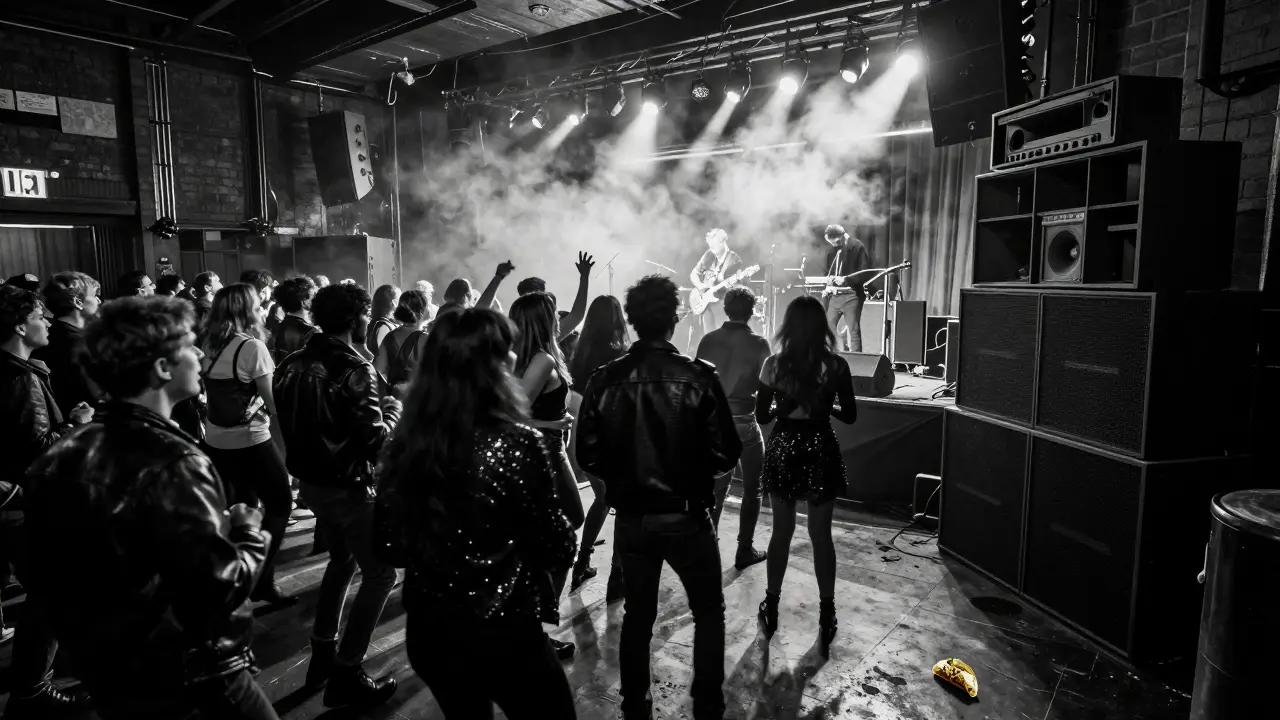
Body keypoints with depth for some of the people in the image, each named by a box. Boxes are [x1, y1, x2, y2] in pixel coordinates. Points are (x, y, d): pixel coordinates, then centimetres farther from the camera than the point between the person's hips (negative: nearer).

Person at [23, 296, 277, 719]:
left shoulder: (67, 456, -2)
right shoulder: (172, 464, -28)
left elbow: (47, 577, 9)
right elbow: (221, 588, -31)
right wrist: (250, 532, -14)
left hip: (111, 672, 8)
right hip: (189, 677, -8)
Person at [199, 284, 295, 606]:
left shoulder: (207, 343, 5)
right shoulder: (252, 346, -16)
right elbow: (274, 403, -15)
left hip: (215, 439, 8)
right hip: (249, 440, -7)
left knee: (241, 506, 21)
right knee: (279, 505, 5)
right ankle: (262, 580, 6)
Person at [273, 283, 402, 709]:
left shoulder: (295, 363, 3)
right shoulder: (353, 368, -21)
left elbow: (296, 420, 14)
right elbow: (374, 442, -24)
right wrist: (392, 412, -4)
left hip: (310, 481, 9)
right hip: (346, 486, -8)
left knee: (342, 560, 26)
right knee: (380, 573, 4)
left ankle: (322, 655, 35)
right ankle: (345, 676, 8)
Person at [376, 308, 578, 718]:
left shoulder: (403, 445, -6)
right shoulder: (515, 443, -22)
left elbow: (390, 545, 6)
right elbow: (557, 550, -14)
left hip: (426, 632, 6)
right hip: (502, 635, -5)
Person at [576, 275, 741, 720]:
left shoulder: (605, 380, -9)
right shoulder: (698, 377, -15)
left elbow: (588, 456, -5)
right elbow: (727, 454, -12)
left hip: (630, 519, 3)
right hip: (687, 518, -2)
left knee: (637, 614, 20)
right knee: (709, 612, 19)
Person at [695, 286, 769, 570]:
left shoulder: (708, 340, -2)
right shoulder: (758, 344, -11)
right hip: (743, 423, -4)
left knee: (716, 487, 19)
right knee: (752, 489, 13)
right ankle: (744, 550, 17)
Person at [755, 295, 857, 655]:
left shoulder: (773, 364, -8)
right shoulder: (836, 366, -9)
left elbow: (762, 416, -3)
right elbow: (849, 416, -3)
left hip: (783, 449, 1)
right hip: (820, 451, -1)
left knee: (781, 531, 15)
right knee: (821, 534, 11)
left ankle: (771, 608, 26)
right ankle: (826, 614, 21)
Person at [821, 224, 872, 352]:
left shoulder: (857, 247, -7)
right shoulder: (832, 250, 12)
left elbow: (866, 273, -13)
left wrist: (845, 279, -22)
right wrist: (827, 287, 6)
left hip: (851, 295, -7)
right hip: (834, 295, 7)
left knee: (854, 331, -6)